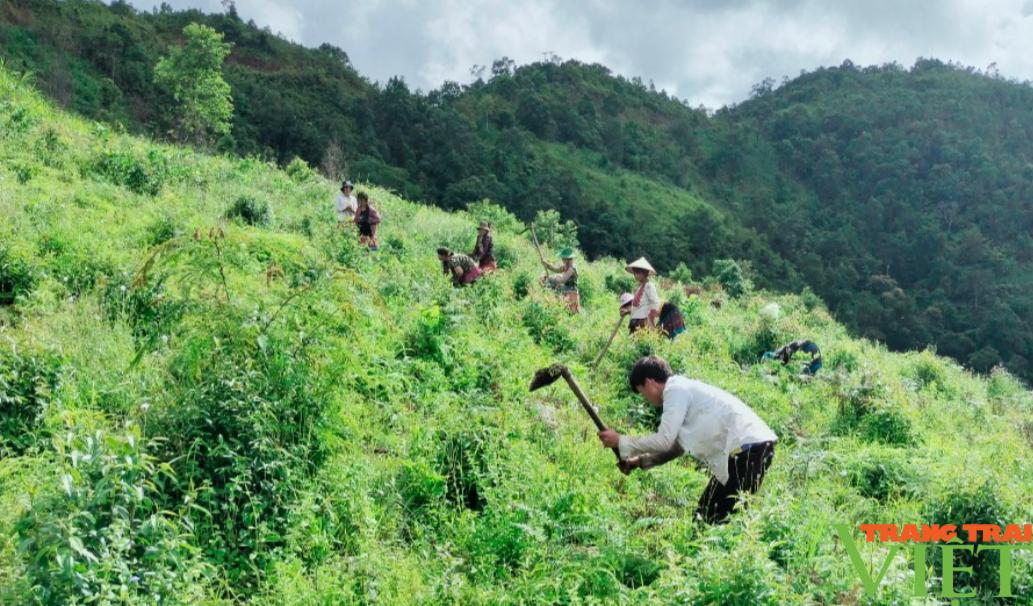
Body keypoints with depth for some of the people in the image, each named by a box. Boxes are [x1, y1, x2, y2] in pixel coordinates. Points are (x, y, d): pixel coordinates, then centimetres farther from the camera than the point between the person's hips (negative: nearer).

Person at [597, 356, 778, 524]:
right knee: (706, 512, 14)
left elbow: (664, 440, -13)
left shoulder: (676, 390, -8)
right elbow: (677, 445, 23)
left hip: (748, 448, -10)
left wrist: (620, 442, -3)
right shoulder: (685, 388, 20)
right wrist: (639, 461, 17)